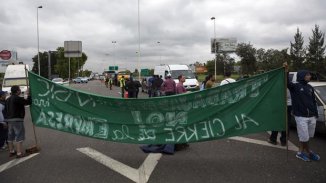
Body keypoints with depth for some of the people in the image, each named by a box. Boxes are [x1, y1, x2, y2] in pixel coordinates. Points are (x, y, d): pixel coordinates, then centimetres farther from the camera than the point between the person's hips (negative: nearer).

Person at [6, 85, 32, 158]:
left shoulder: (8, 99, 15)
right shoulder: (18, 98, -15)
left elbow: (6, 110, 17)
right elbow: (28, 102, -18)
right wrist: (28, 94, -4)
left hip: (9, 119, 9)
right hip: (17, 120, -9)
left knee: (10, 136, 16)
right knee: (19, 136, -5)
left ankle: (11, 151, 27)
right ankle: (19, 153, -6)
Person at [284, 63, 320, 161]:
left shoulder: (310, 87, 12)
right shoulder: (295, 86, -5)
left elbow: (313, 102, 16)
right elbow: (287, 82, -26)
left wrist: (316, 114, 13)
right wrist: (286, 71, -41)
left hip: (311, 116, 6)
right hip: (301, 116, -6)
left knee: (307, 137, 14)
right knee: (304, 137, 0)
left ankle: (301, 152, 30)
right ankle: (308, 152, 21)